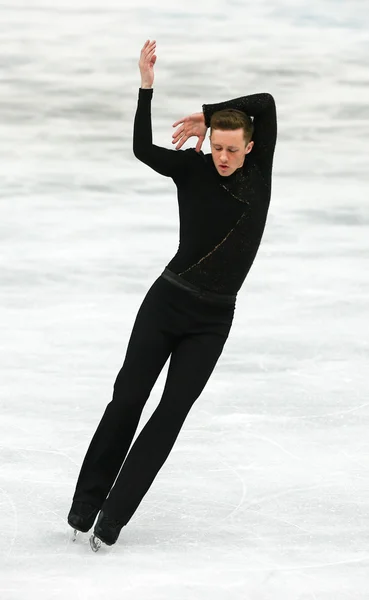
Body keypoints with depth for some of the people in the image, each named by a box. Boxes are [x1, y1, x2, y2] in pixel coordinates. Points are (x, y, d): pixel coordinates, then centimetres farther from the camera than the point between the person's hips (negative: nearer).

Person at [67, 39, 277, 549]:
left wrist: (206, 114, -7)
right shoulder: (192, 168, -3)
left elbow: (266, 103, -9)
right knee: (126, 400, 1)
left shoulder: (259, 170, 1)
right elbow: (143, 148, -18)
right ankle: (87, 499, 14)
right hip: (166, 302, -1)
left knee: (171, 413, -4)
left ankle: (114, 514, -1)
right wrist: (147, 86, -26)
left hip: (212, 320, 1)